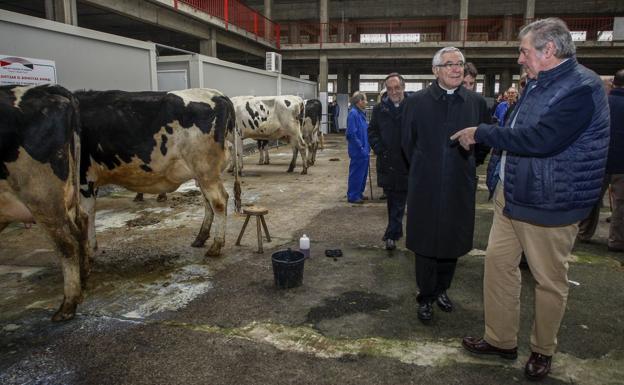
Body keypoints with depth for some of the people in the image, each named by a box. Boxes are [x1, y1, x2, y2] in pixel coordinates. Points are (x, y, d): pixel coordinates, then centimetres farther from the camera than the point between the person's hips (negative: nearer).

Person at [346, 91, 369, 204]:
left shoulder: (361, 113, 11)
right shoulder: (353, 113, -17)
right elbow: (352, 133, -20)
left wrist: (367, 146, 12)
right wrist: (360, 147, -17)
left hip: (364, 149, 9)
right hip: (358, 151, -9)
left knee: (363, 172, 16)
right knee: (356, 173, -1)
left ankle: (359, 193, 27)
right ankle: (352, 196, 9)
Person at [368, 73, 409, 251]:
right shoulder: (380, 109, 4)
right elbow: (372, 131, 10)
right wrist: (379, 149, -3)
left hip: (406, 163, -4)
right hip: (387, 163, 4)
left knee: (399, 201, 1)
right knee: (391, 200, 15)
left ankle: (391, 234, 6)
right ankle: (396, 231, 31)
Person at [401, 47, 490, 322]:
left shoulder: (476, 102, 2)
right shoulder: (416, 102, -2)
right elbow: (408, 142, 6)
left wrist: (465, 166, 11)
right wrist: (422, 170, 9)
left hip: (460, 187, 2)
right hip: (426, 187, -1)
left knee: (453, 241, 11)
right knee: (425, 244, 6)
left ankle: (442, 289, 32)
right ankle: (426, 297, 21)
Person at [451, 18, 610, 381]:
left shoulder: (583, 87, -18)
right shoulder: (537, 84, 11)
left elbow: (540, 140, -28)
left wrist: (481, 132, -19)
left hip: (548, 204, -9)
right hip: (511, 194, 9)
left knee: (550, 281, 8)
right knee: (498, 262, 12)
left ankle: (543, 350, 30)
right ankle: (501, 339, 28)